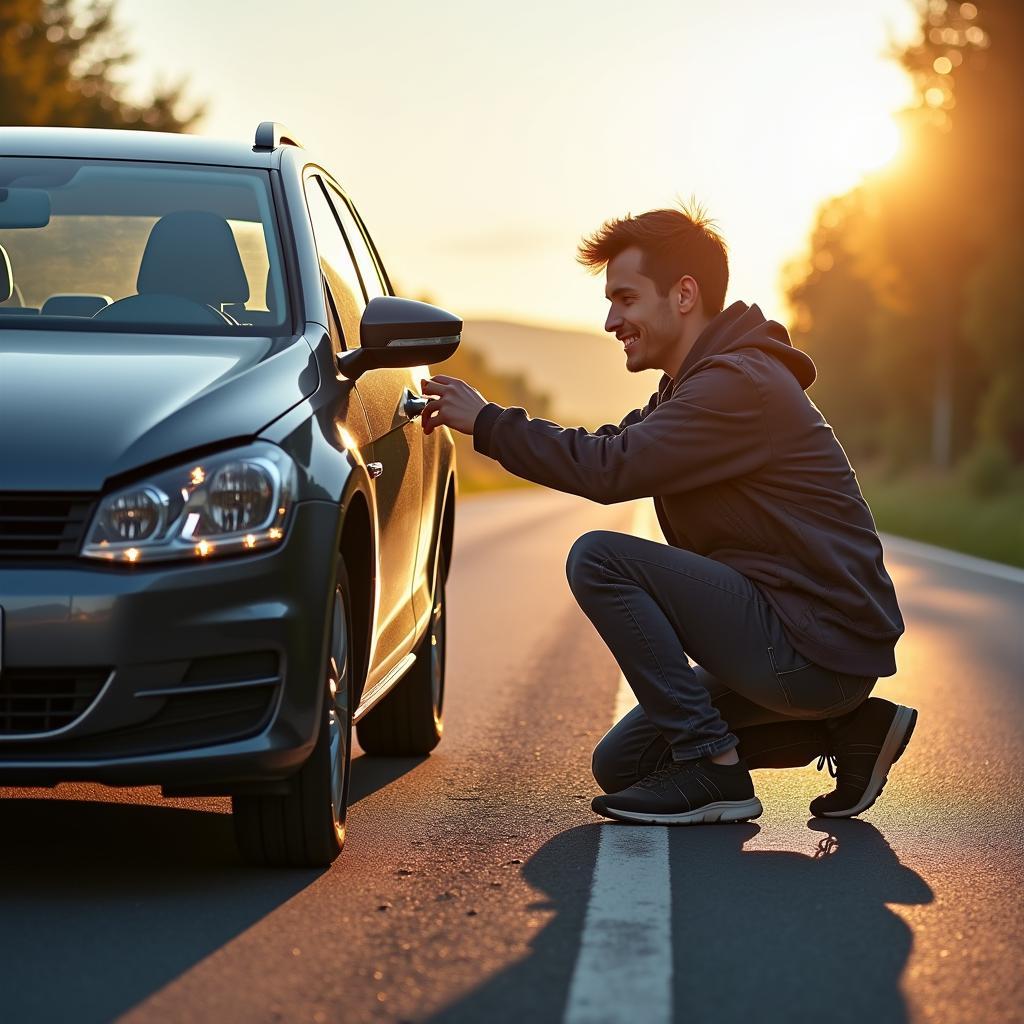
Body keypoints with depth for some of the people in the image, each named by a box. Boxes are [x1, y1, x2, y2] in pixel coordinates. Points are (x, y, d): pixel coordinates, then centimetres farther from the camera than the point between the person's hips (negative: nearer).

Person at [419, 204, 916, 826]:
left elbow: (612, 468, -25)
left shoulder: (741, 384, -18)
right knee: (622, 766, 14)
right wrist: (480, 424, 4)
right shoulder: (697, 385, 16)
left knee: (599, 559, -17)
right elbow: (612, 448, 16)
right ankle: (846, 728, 12)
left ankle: (711, 768, -12)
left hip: (817, 650, -11)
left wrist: (489, 422, -14)